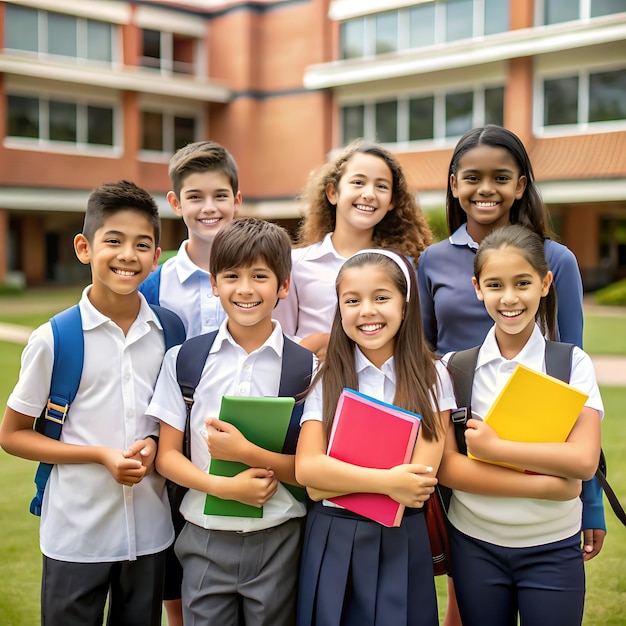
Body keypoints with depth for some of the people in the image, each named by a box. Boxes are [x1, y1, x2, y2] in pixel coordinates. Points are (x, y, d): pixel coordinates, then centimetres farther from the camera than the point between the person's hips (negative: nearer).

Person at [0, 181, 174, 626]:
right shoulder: (53, 340, -11)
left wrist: (154, 445, -10)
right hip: (76, 537, -3)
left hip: (151, 533, 3)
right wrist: (102, 455, -15)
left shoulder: (168, 335, -1)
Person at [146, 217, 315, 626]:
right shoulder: (183, 360, 1)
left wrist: (245, 451, -19)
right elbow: (167, 455, 1)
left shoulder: (306, 367, -5)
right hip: (205, 539, 1)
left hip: (277, 542, -1)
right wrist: (223, 486, -15)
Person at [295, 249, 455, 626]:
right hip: (331, 541, 1)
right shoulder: (328, 380, 1)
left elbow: (421, 474, -13)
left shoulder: (431, 377, -3)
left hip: (401, 541, -1)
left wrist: (334, 477, -14)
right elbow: (307, 469, -10)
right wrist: (387, 481, -20)